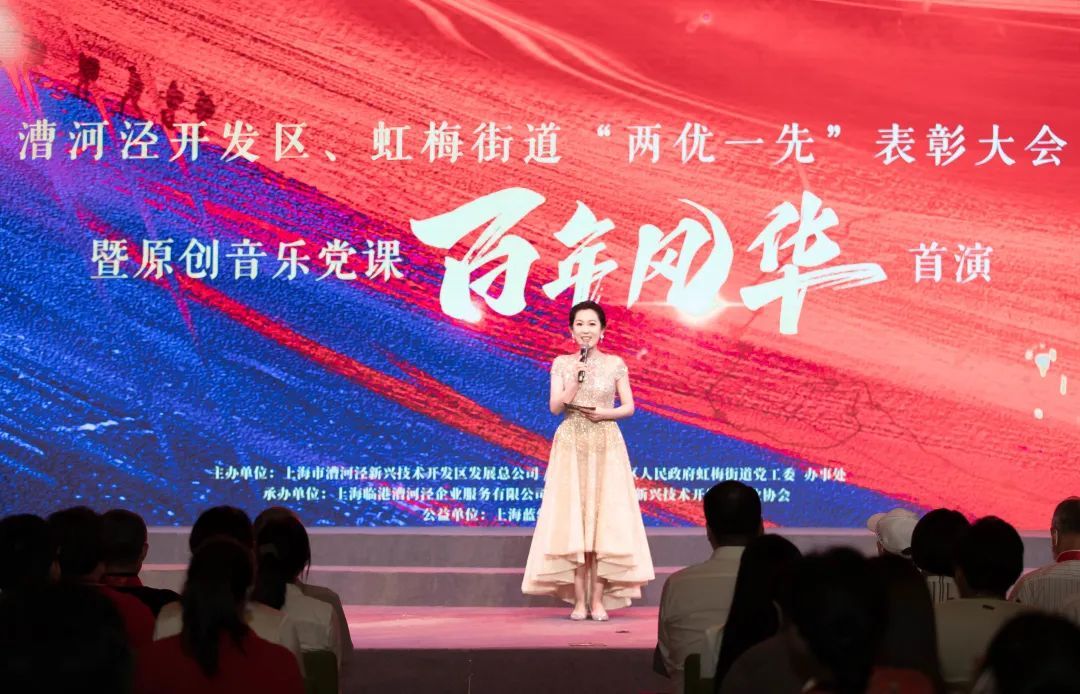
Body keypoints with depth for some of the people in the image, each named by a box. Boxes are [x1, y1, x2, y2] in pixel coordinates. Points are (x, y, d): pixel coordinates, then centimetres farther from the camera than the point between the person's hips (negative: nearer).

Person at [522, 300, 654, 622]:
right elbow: (555, 407, -3)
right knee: (572, 520, -5)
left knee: (603, 520, -4)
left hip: (606, 446, 0)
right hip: (571, 446, 0)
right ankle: (579, 600, -1)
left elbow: (629, 407, 6)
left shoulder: (615, 364, 4)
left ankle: (598, 600, 0)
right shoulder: (562, 364, 5)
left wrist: (605, 413, -12)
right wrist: (576, 378, -14)